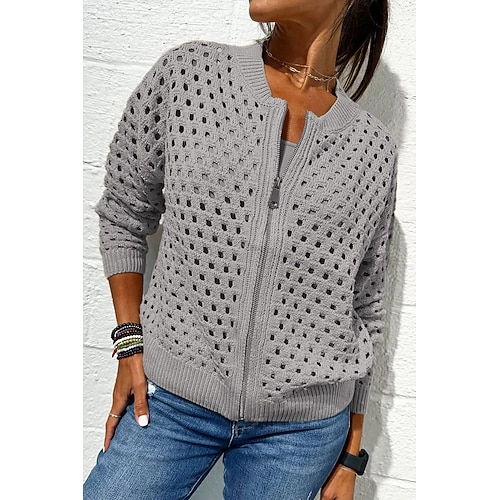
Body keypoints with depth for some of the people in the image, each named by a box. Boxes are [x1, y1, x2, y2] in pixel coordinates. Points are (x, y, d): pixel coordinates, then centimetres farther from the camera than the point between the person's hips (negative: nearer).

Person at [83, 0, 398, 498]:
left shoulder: (374, 150, -2)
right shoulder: (187, 72, -4)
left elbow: (365, 308, 5)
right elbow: (123, 211, 6)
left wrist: (350, 458, 9)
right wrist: (130, 344, -3)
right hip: (170, 399, 0)